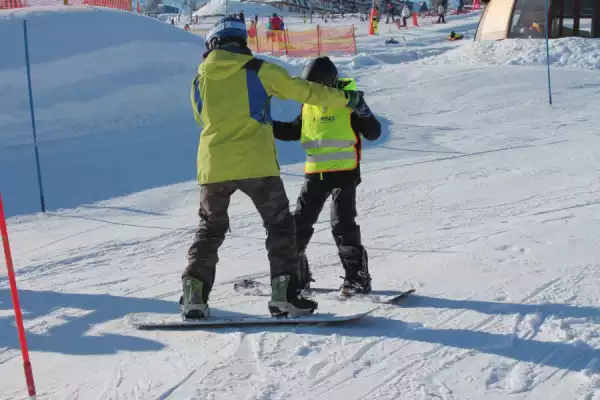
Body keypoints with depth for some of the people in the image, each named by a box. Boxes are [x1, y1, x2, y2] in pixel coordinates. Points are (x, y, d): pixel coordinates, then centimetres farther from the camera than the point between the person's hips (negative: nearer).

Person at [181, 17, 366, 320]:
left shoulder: (200, 78, 9)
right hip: (256, 164, -3)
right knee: (279, 224, 9)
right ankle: (284, 295, -1)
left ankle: (194, 295, 7)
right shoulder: (258, 69, -1)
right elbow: (304, 90, 3)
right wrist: (346, 99, 17)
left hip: (213, 167, 3)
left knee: (210, 229, 18)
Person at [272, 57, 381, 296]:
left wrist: (363, 112, -27)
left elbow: (373, 133, -8)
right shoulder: (308, 106, 9)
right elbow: (293, 131, 22)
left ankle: (358, 277, -3)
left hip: (344, 173, -6)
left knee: (343, 224, -11)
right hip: (314, 175, 6)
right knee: (299, 223, 6)